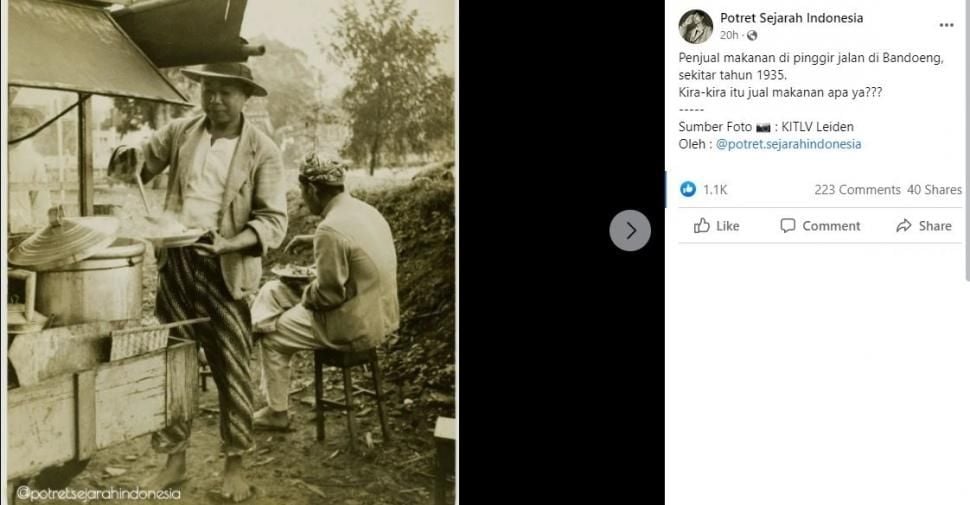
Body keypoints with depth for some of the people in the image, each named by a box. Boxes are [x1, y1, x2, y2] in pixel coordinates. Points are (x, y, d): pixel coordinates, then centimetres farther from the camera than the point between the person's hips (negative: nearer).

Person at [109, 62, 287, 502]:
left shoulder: (262, 151, -7)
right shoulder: (180, 132, 4)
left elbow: (273, 221, -11)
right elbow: (141, 163, 19)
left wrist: (229, 243, -28)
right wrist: (128, 158, -6)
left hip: (224, 270, -4)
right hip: (176, 262, 4)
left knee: (231, 371, 2)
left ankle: (234, 466, 17)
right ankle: (174, 460, 25)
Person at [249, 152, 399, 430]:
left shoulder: (330, 229, -25)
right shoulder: (366, 210, 3)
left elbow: (329, 293, -22)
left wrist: (304, 295, -3)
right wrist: (313, 240, 20)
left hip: (355, 328, -9)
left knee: (272, 335, 13)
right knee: (271, 291, 17)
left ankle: (277, 412, 28)